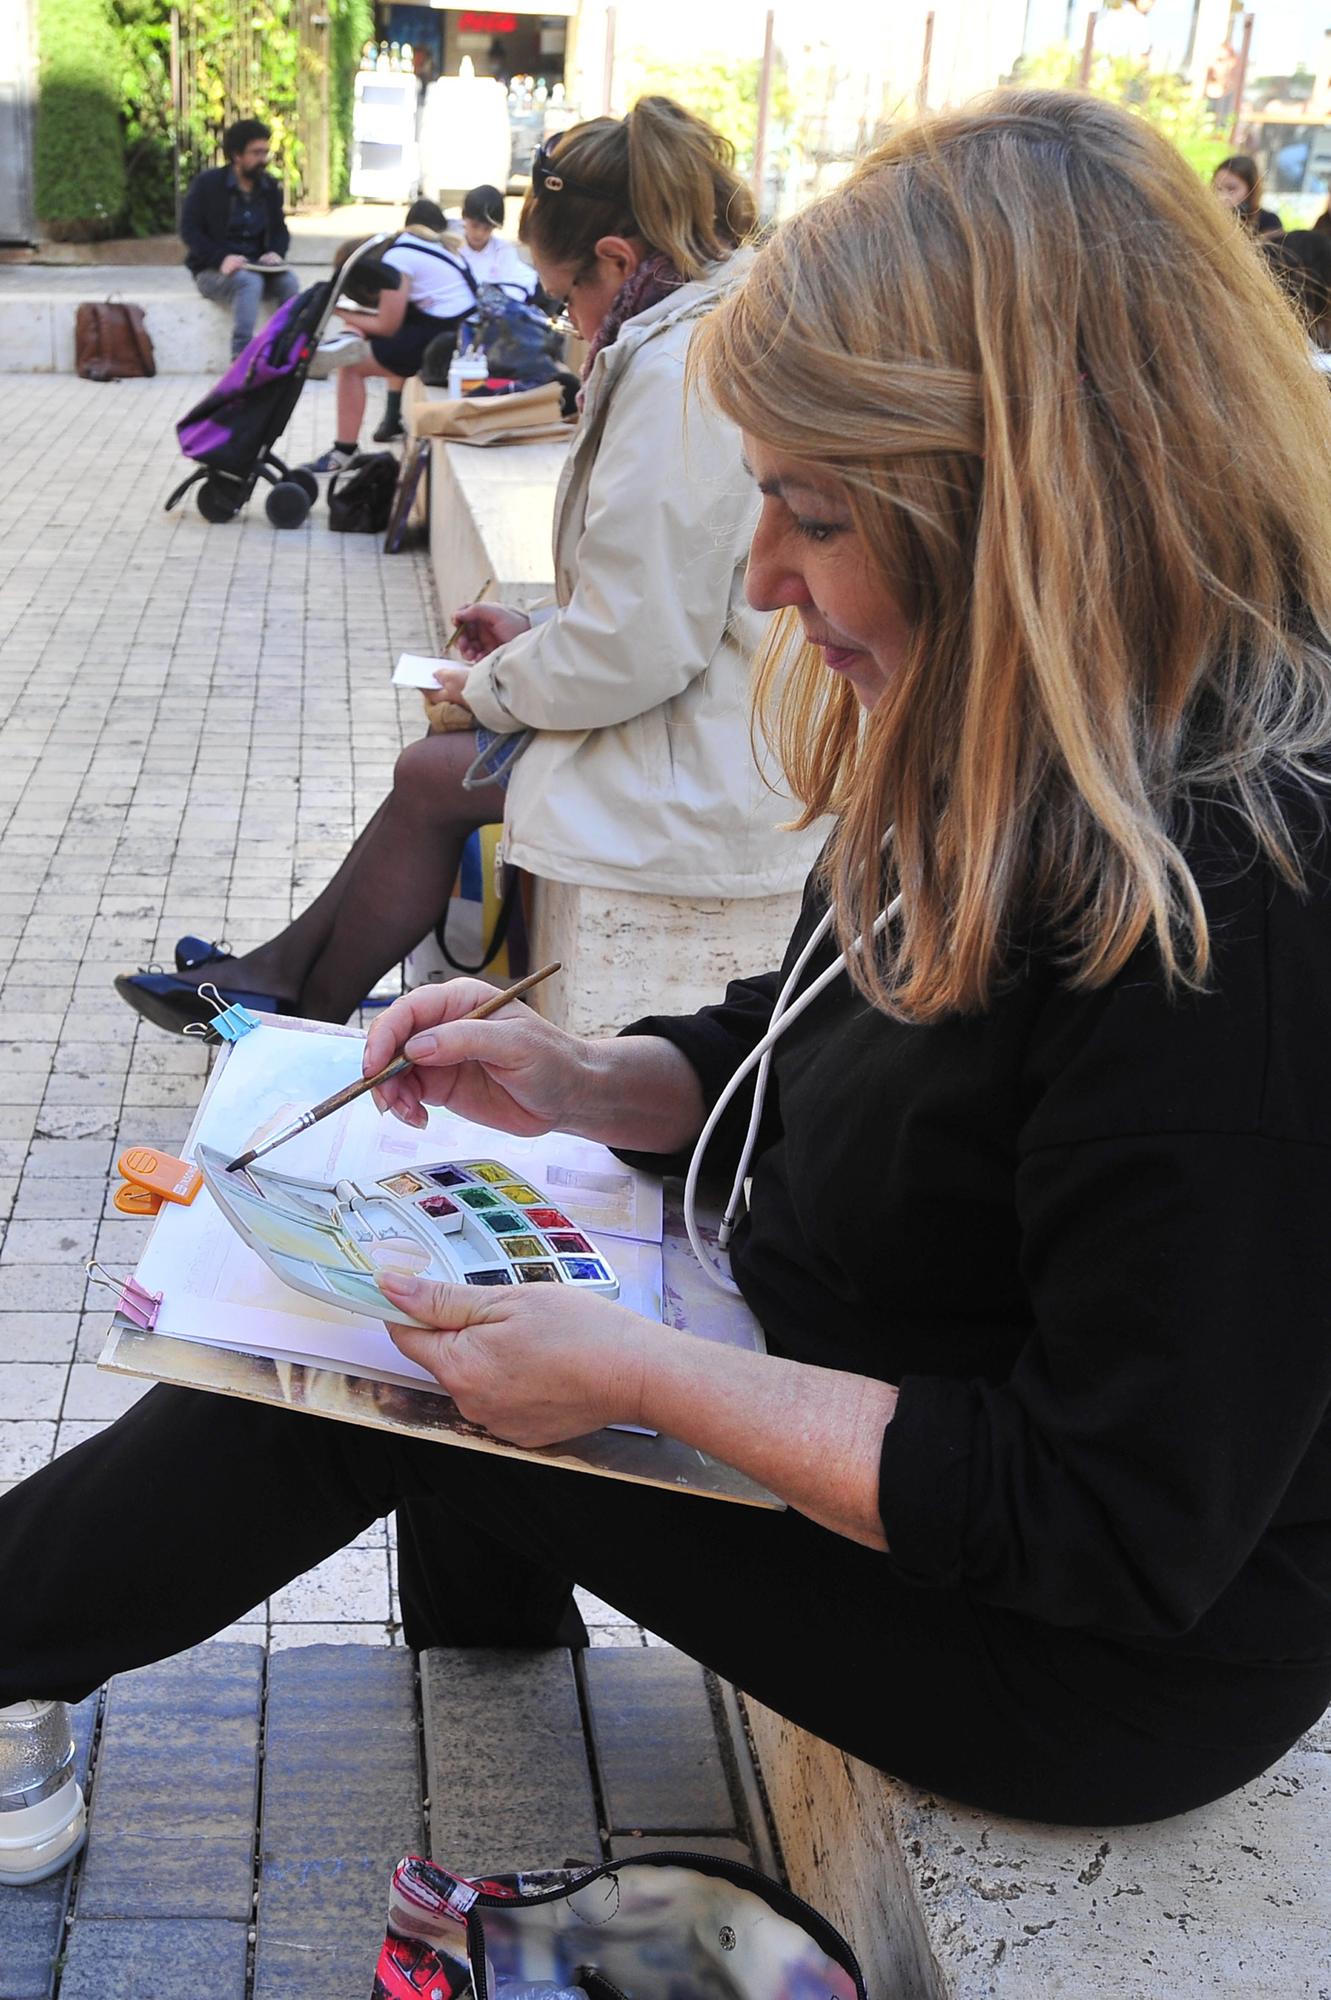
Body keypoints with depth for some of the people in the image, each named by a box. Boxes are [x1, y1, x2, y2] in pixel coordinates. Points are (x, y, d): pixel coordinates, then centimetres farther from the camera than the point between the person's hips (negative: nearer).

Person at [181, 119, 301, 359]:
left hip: (256, 267, 4)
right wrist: (221, 258, -24)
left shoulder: (270, 187, 11)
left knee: (289, 281, -27)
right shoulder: (206, 183, -3)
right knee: (249, 282, -37)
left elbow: (280, 229, 17)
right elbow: (189, 230, -7)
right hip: (212, 270, -4)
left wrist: (276, 252, -8)